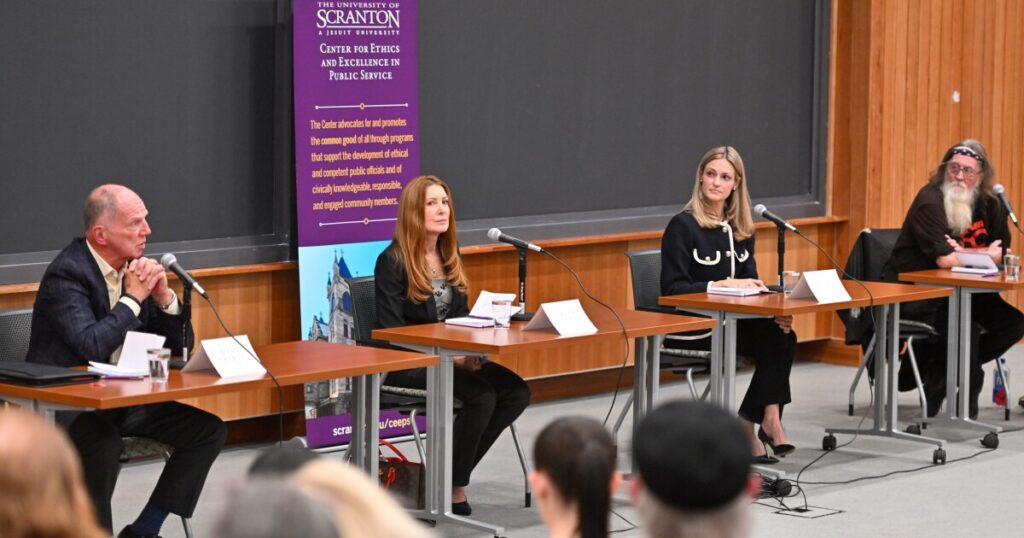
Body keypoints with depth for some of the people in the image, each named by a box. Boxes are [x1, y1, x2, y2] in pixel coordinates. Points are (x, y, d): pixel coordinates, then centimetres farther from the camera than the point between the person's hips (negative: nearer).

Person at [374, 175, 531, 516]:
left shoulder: (449, 256, 13)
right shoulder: (393, 261, -9)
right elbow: (392, 331, -14)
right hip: (406, 364, -7)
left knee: (516, 392, -16)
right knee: (482, 396, -29)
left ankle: (450, 473, -5)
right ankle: (451, 486, -10)